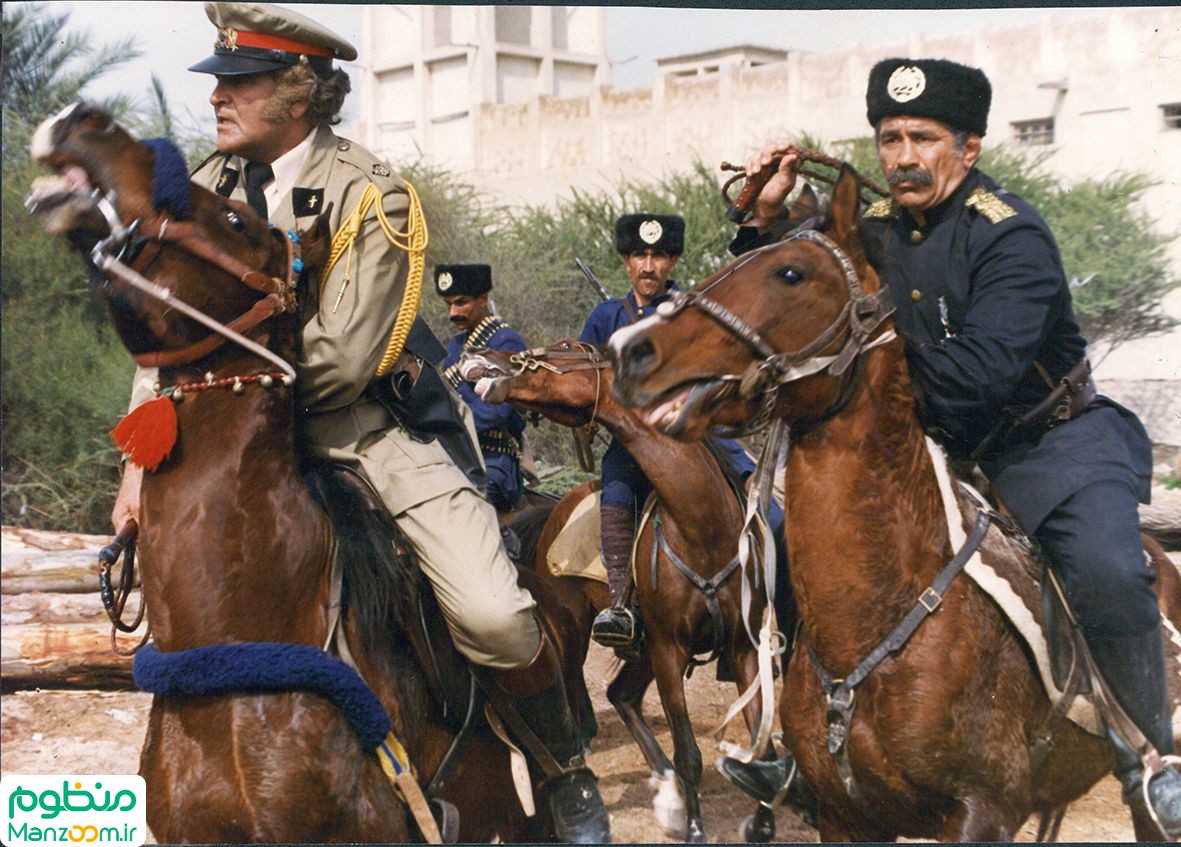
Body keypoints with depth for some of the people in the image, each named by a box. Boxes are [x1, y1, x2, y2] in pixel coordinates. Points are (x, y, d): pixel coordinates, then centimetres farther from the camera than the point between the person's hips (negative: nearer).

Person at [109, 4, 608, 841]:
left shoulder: (371, 196, -14)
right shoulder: (211, 186, 4)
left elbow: (340, 362, -21)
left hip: (365, 423, -5)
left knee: (493, 614, -21)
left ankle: (566, 775, 8)